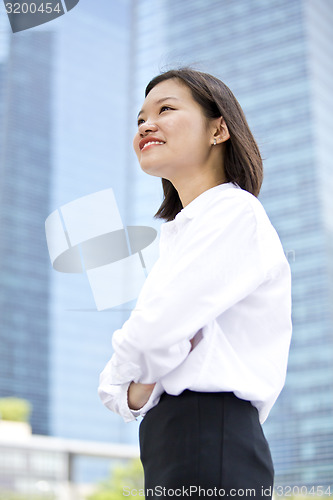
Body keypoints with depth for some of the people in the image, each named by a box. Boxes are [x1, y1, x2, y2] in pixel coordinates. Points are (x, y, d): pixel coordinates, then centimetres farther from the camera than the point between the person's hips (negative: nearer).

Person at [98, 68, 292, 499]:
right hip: (170, 445, 8)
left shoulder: (236, 213, -8)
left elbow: (150, 335, -19)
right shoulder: (177, 233, 20)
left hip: (210, 450, -8)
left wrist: (119, 377, 2)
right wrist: (135, 394, -4)